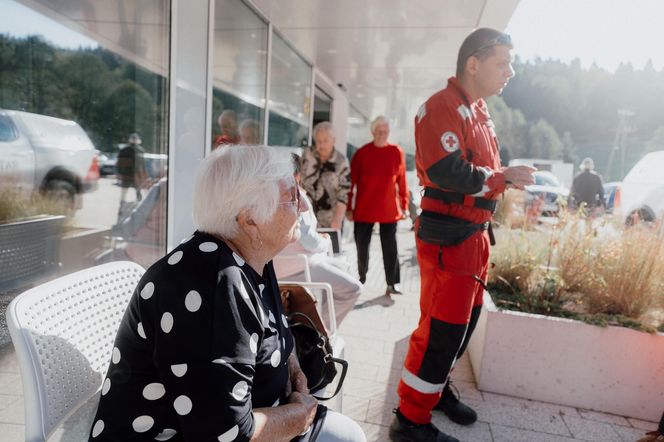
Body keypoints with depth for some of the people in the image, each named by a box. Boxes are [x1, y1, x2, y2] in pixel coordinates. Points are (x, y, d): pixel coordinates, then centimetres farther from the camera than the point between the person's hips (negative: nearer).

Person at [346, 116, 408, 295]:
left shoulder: (397, 152, 1)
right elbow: (351, 182, -1)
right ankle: (361, 277, 30)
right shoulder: (362, 153, -2)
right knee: (362, 245, 11)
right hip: (364, 209, 0)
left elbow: (401, 181, 4)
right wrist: (349, 208, -2)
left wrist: (404, 206, 4)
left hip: (389, 210, 0)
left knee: (390, 247, 3)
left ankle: (392, 283, 9)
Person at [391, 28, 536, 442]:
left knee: (464, 319, 18)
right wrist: (506, 176, -13)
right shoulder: (441, 107, -14)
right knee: (442, 328, -5)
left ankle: (437, 387, 37)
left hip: (475, 233, 10)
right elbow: (449, 172, -26)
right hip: (447, 236, -10)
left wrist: (508, 176, 2)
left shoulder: (479, 110, 17)